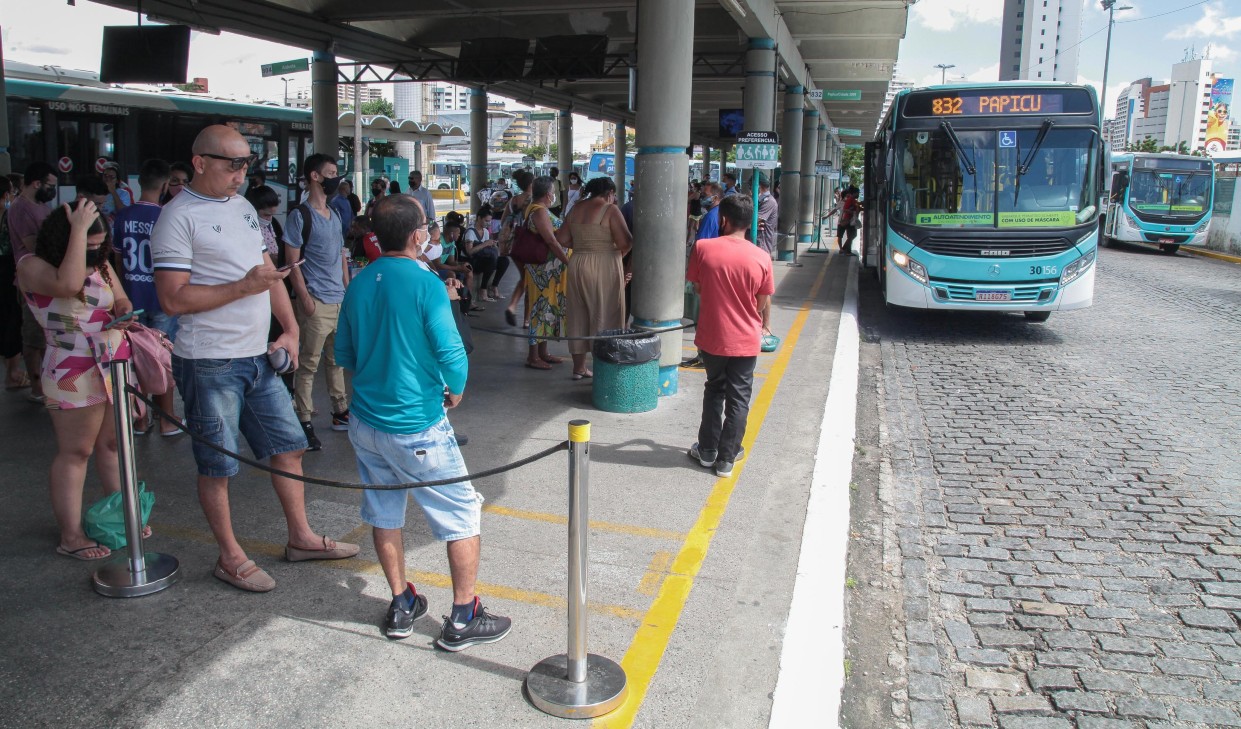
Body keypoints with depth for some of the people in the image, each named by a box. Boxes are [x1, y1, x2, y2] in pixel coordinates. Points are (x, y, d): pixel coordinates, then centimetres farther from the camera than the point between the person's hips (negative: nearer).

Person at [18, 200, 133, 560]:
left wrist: (125, 312, -11)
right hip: (74, 375, -6)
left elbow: (121, 301, 13)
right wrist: (78, 229, -24)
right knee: (75, 451, 1)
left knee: (112, 443, 15)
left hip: (117, 366, 6)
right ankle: (71, 536, 10)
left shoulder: (101, 264, 9)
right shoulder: (32, 265, -10)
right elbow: (68, 284, -30)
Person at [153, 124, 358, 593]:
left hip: (257, 357, 8)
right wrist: (244, 286, -21)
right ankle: (230, 558, 21)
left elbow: (268, 271, 17)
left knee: (288, 445, 13)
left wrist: (290, 329, 6)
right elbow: (172, 299, -17)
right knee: (217, 465, 5)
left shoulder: (243, 207, 13)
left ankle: (301, 537, 28)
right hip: (209, 364, -8)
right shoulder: (179, 217, -12)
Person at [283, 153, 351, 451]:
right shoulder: (299, 216, -7)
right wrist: (305, 299, -16)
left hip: (340, 300, 7)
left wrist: (349, 291, 13)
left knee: (337, 359, 14)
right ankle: (304, 423, 6)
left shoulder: (335, 215, 16)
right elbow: (293, 262, -11)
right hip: (316, 302, -7)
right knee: (308, 363, -2)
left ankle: (341, 413, 24)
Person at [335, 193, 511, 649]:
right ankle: (463, 619, 14)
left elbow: (343, 354, 11)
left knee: (384, 514, 19)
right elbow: (451, 354, -23)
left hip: (365, 421, 7)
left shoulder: (359, 284, 2)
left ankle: (401, 607, 31)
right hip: (416, 428, -7)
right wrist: (456, 390, -3)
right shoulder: (425, 283, -17)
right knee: (463, 516, 7)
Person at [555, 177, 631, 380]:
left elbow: (562, 238, 9)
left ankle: (578, 367, 22)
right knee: (604, 316, 3)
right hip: (604, 268, -6)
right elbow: (626, 242, -17)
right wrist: (618, 252, 3)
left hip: (577, 266, 6)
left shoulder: (577, 208, 8)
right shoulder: (610, 210, -10)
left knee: (579, 316, 14)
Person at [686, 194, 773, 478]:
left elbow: (697, 287, 0)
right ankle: (727, 457, 19)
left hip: (712, 337, 1)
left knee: (714, 390, 21)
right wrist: (765, 325, 17)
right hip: (746, 340, -1)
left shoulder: (703, 248, -12)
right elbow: (762, 304, -4)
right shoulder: (761, 257, -11)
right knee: (738, 398, 12)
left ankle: (707, 451, 27)